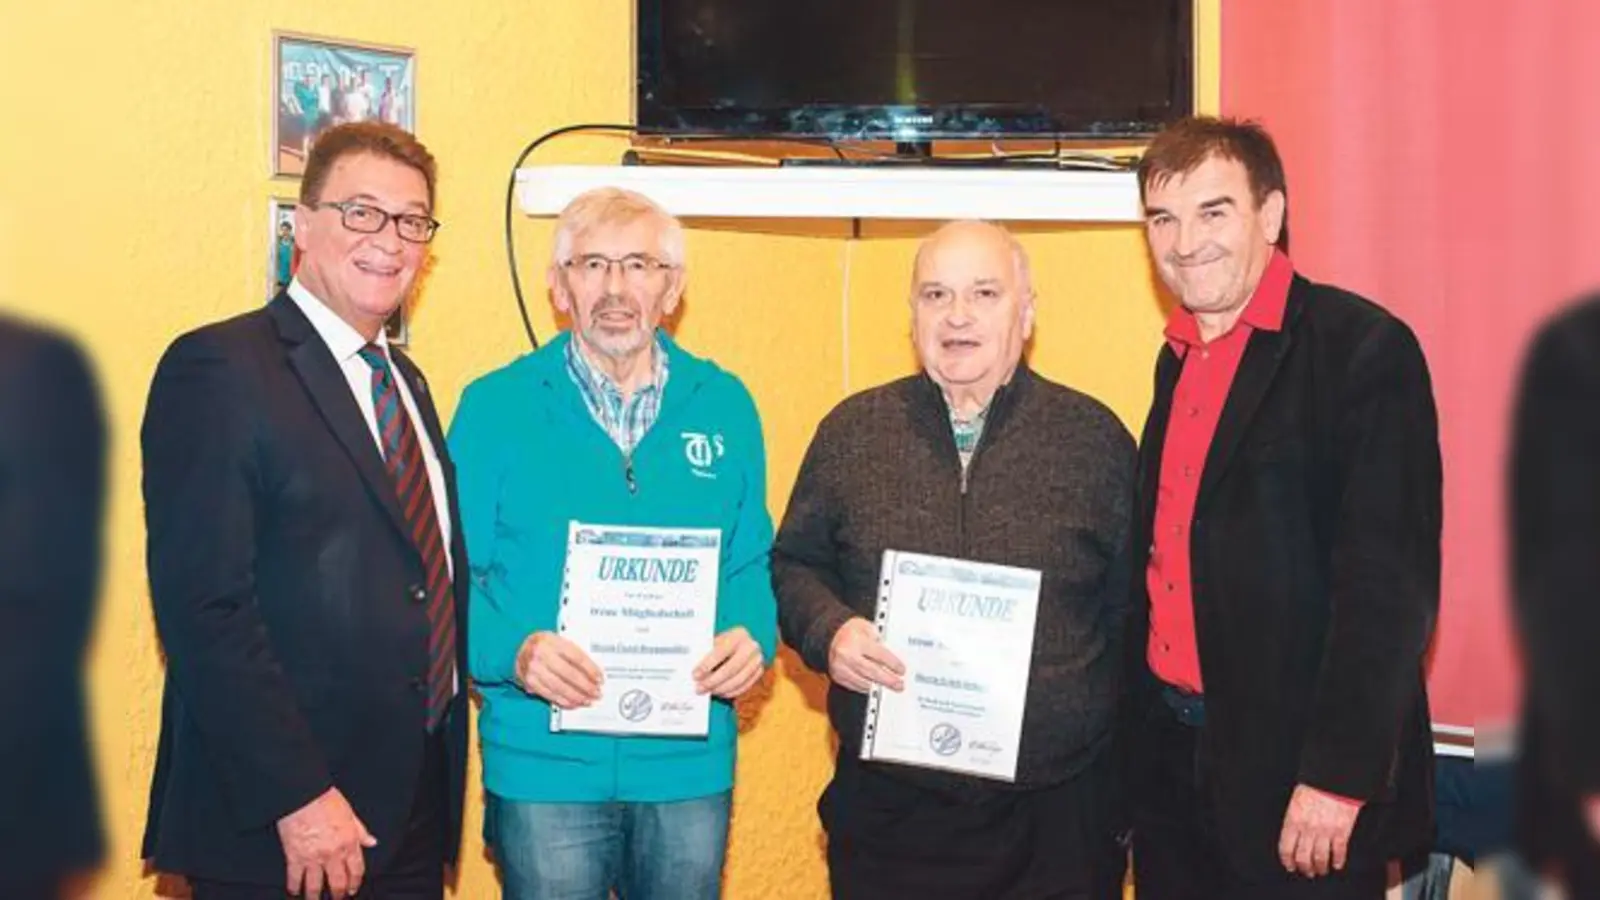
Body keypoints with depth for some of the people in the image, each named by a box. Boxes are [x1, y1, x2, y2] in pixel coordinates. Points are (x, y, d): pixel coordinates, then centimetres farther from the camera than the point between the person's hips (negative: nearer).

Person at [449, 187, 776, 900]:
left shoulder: (725, 406, 6)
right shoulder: (495, 407, -2)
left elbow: (750, 563, 11)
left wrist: (753, 637, -9)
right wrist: (513, 652, -20)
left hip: (690, 763, 3)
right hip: (544, 764, -2)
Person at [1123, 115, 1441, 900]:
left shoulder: (1363, 349, -13)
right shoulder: (1180, 357, 10)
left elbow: (1391, 585, -17)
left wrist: (1339, 776, -19)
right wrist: (1135, 736, 8)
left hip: (1295, 768, -7)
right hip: (1170, 752, 7)